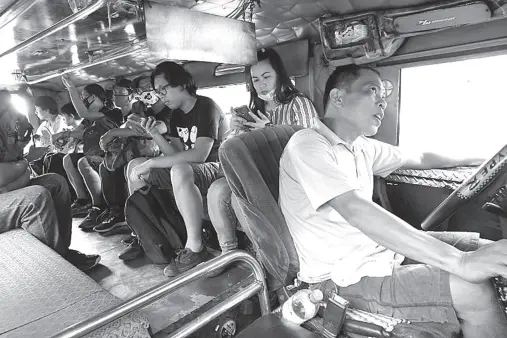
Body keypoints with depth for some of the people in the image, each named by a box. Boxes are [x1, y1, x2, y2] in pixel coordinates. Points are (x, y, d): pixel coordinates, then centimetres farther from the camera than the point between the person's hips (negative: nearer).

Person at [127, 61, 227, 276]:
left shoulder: (206, 107, -16)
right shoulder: (177, 114, 11)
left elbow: (199, 155, -29)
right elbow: (177, 154, 5)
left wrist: (151, 163, -25)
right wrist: (154, 134, -11)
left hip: (216, 169, -9)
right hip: (188, 170, 9)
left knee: (180, 170, -41)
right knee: (134, 165, 3)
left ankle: (195, 249, -30)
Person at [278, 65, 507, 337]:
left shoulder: (360, 147, 9)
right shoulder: (307, 145, -17)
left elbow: (418, 159, 25)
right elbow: (356, 211, -31)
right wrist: (459, 262, -33)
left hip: (377, 248, 8)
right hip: (342, 278, -8)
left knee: (484, 249, 2)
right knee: (471, 291, -19)